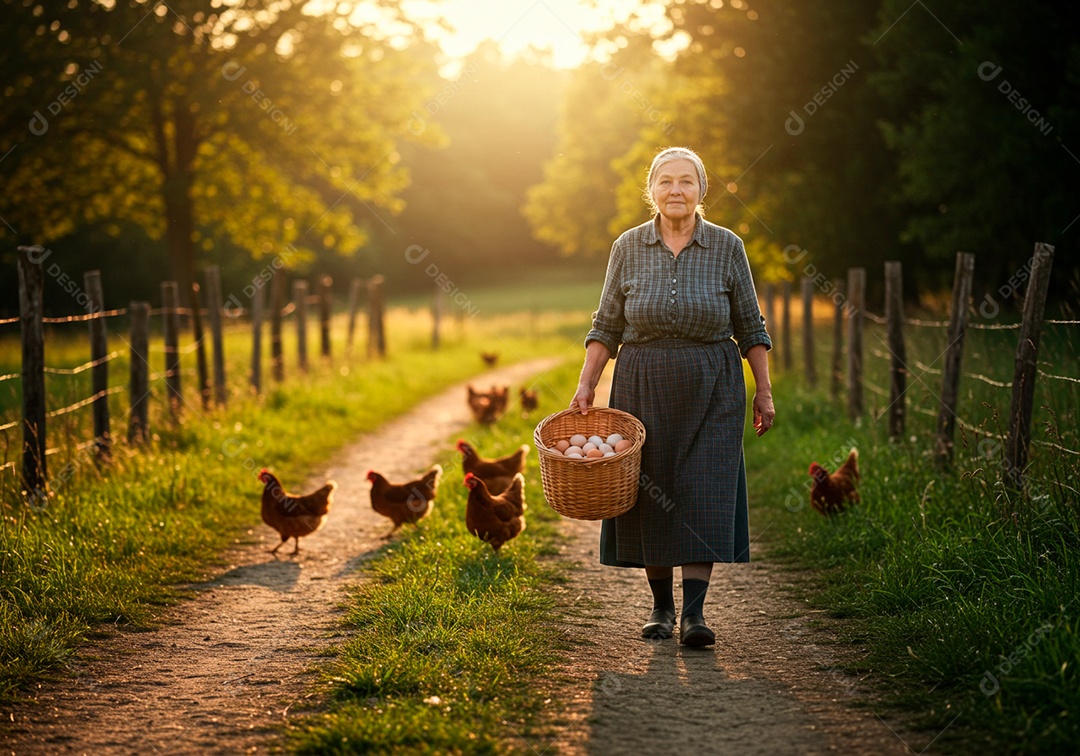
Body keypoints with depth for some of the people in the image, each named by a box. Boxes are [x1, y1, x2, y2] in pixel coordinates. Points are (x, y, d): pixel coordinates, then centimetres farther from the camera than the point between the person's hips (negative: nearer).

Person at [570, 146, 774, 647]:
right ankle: (660, 605, 19)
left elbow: (750, 327, 6)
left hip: (711, 389, -1)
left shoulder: (727, 247, 0)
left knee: (703, 492, -9)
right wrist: (586, 385, -2)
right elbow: (607, 325, 6)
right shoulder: (628, 248, 2)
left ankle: (693, 612, -9)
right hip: (643, 386, 1)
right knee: (650, 493, 5)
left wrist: (764, 391, 4)